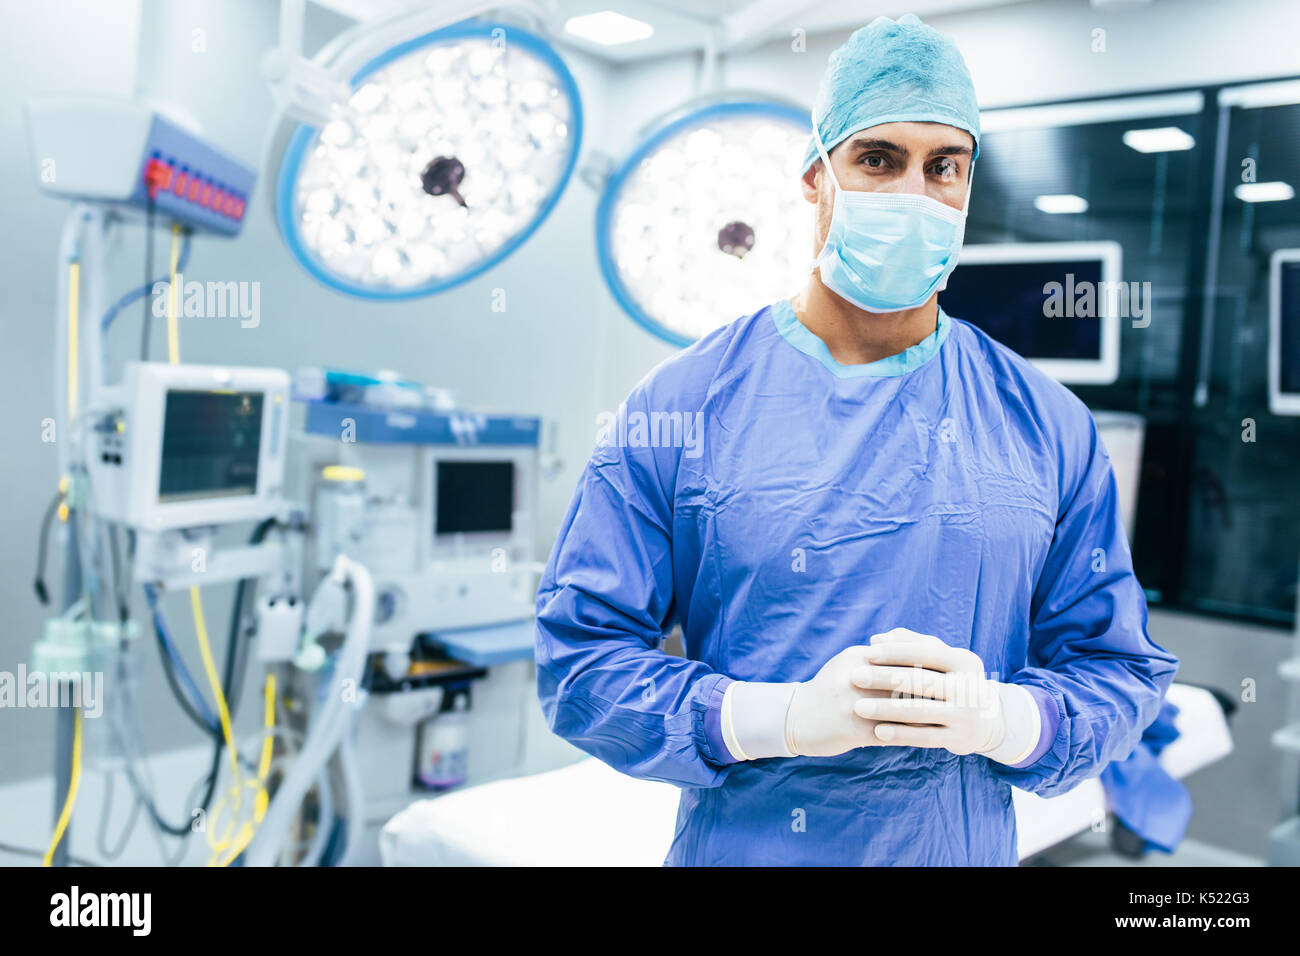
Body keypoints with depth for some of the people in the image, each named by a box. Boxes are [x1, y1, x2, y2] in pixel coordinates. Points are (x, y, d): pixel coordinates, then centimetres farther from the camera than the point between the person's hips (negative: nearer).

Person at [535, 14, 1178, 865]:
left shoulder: (1051, 428, -3)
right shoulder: (678, 408, -9)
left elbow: (1119, 673, 1)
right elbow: (579, 662, -10)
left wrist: (1000, 716, -19)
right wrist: (781, 717, -22)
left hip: (970, 851, 2)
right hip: (732, 846, -1)